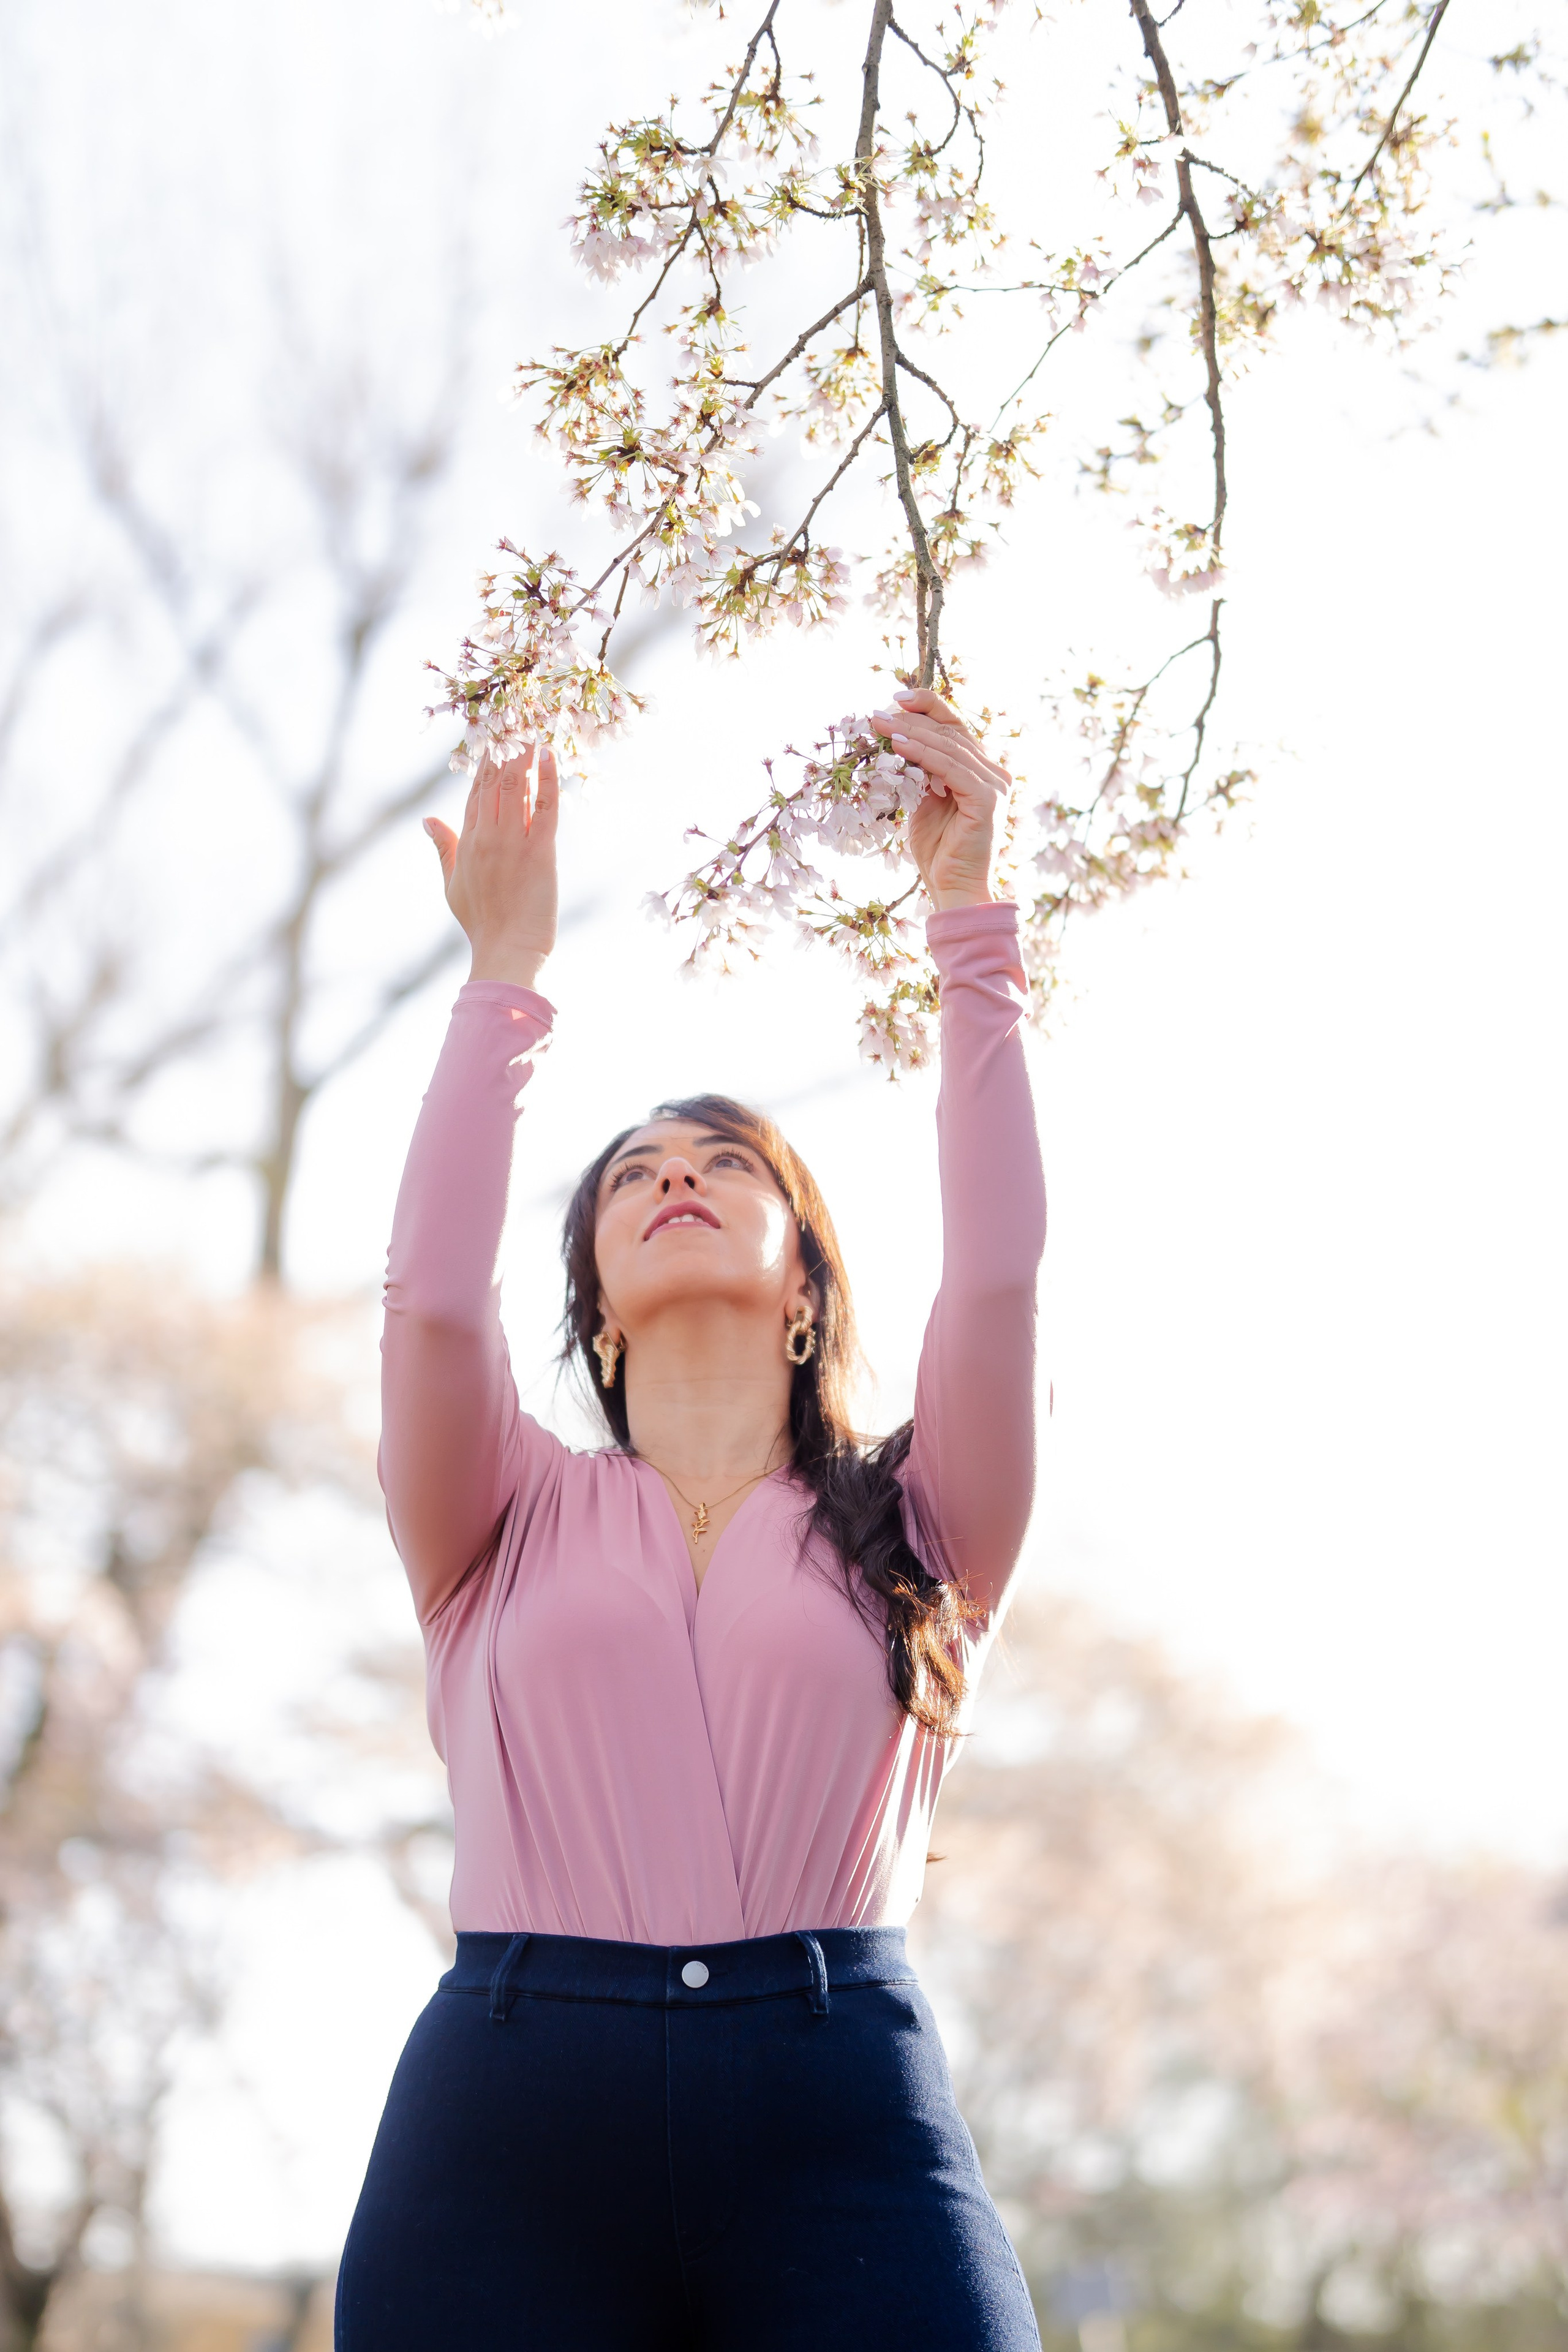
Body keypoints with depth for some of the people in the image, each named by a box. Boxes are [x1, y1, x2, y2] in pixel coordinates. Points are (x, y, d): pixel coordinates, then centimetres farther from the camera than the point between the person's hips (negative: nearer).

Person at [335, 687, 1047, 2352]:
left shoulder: (908, 1531, 18)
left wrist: (965, 912, 7)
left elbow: (996, 1268, 5)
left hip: (842, 2124, 0)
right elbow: (432, 1290, 2)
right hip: (508, 2116, 0)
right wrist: (506, 968, 9)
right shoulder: (513, 1527, 19)